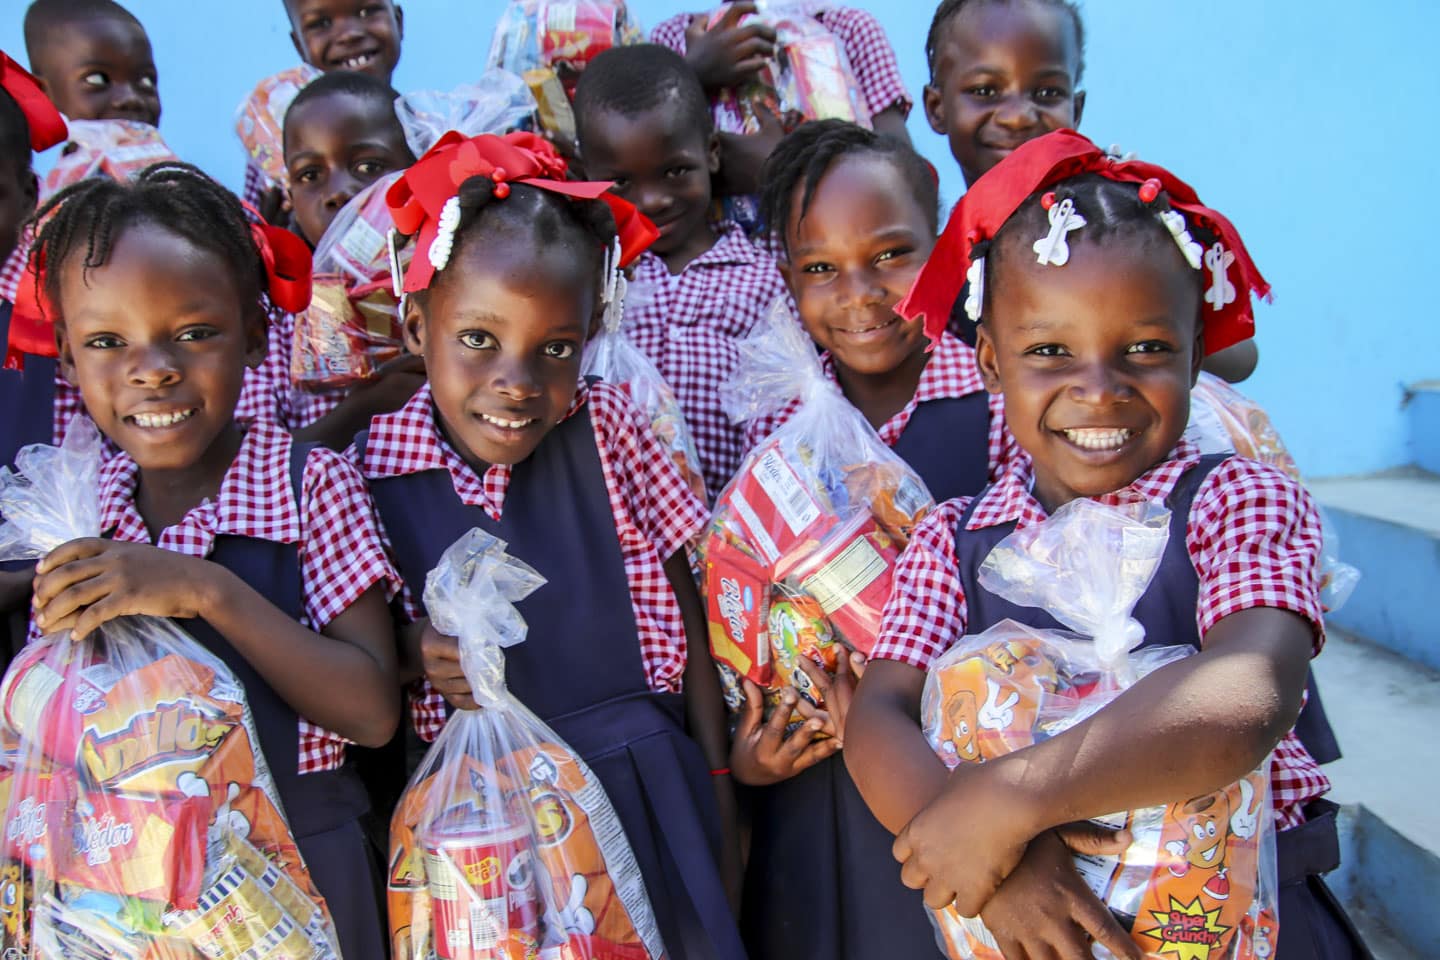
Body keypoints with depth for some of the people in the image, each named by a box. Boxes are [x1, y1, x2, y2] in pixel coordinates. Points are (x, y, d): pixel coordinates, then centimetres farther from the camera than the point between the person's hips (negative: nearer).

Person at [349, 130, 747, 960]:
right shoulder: (373, 470, -9)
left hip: (650, 786, 1)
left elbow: (685, 613, -1)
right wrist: (413, 654, -18)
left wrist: (717, 784, 1)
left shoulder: (606, 428, -8)